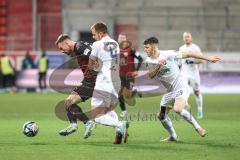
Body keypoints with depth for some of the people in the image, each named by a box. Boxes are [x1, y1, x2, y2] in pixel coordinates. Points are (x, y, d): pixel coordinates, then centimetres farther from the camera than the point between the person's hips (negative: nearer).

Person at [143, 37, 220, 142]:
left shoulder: (168, 54, -15)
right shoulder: (149, 61, 2)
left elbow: (187, 54, -11)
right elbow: (151, 75, -9)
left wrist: (208, 59, -10)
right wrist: (158, 66, -27)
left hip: (180, 87, -7)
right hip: (170, 91, 7)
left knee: (177, 109, -30)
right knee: (161, 115, 7)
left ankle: (197, 127, -14)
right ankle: (173, 136, 27)